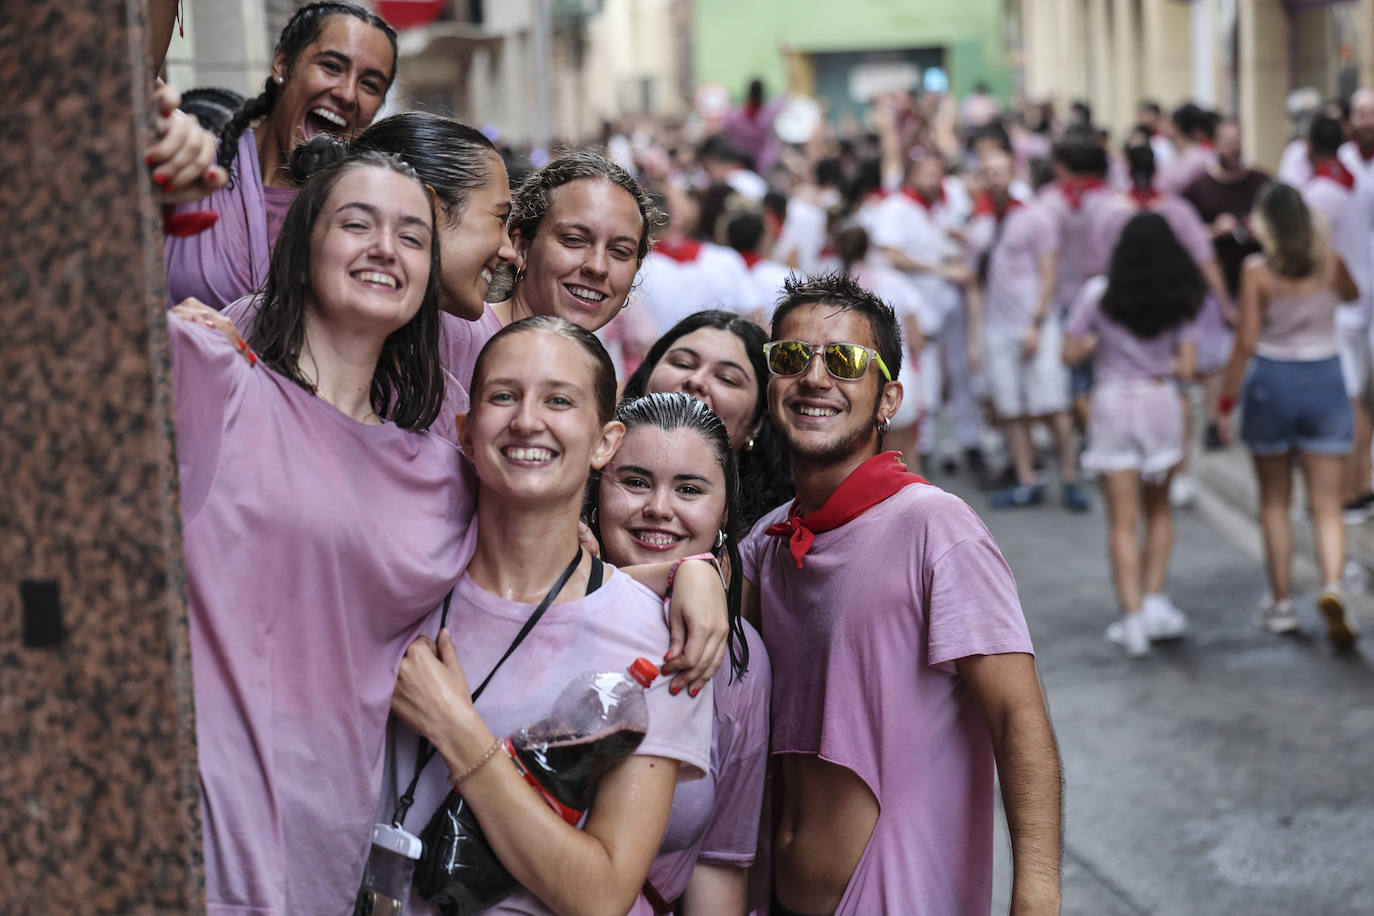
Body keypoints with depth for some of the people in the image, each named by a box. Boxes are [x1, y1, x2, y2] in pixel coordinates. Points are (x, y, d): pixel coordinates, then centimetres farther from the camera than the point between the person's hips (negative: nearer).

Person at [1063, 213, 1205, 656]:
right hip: (1161, 404, 2)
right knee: (1158, 510, 20)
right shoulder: (1178, 302, -3)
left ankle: (1133, 617, -3)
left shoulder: (1099, 294, -7)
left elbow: (1070, 353, -5)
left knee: (1122, 521, 1)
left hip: (1112, 407, -2)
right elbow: (1186, 367, -4)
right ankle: (1154, 599, 13)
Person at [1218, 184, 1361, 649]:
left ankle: (1281, 603, 19)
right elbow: (1352, 294, 22)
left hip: (1272, 382, -2)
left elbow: (1247, 341, -14)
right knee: (1326, 505, 2)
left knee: (1274, 502, 14)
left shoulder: (1257, 270, -11)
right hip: (1325, 381, 2)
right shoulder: (1329, 262, -1)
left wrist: (1227, 392, -3)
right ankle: (1332, 585, -23)